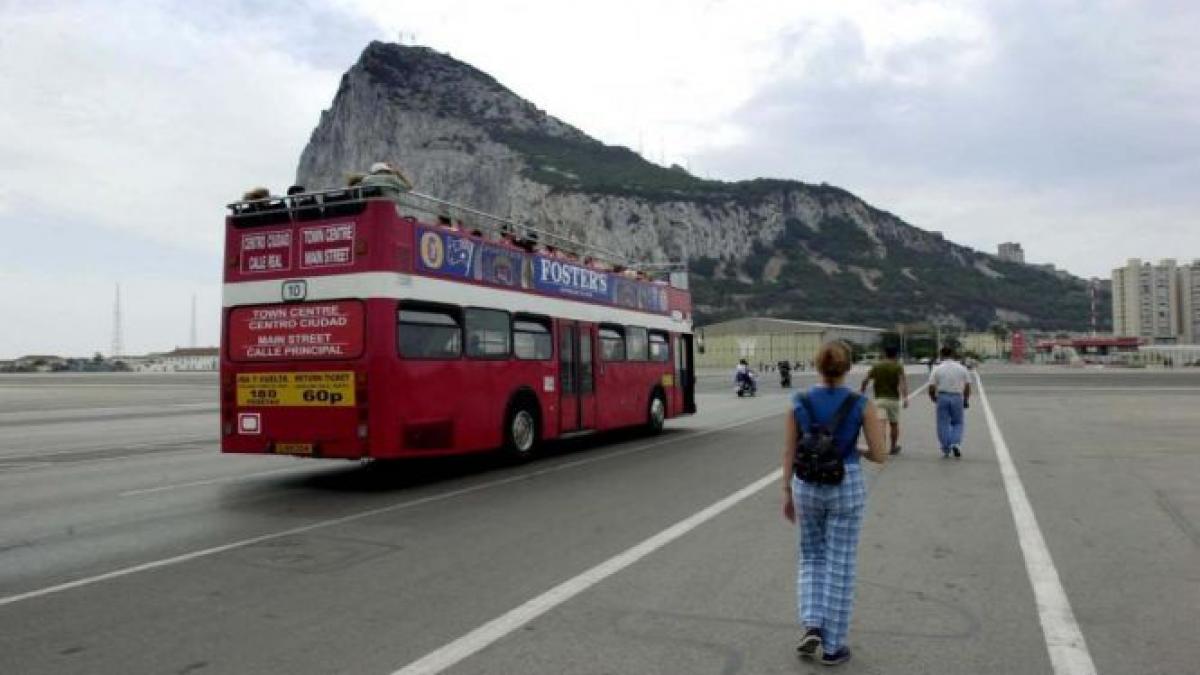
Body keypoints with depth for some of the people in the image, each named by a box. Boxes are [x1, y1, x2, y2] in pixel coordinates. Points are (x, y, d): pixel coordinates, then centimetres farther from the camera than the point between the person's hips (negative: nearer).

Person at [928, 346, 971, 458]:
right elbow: (967, 387, 4)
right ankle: (956, 443, -6)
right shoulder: (962, 368, 3)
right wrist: (966, 400, 18)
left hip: (942, 397, -1)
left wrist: (933, 398, 14)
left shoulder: (937, 369, -3)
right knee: (957, 423, 15)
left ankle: (946, 449, 9)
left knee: (943, 424, 8)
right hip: (957, 397, 1)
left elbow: (931, 388, -5)